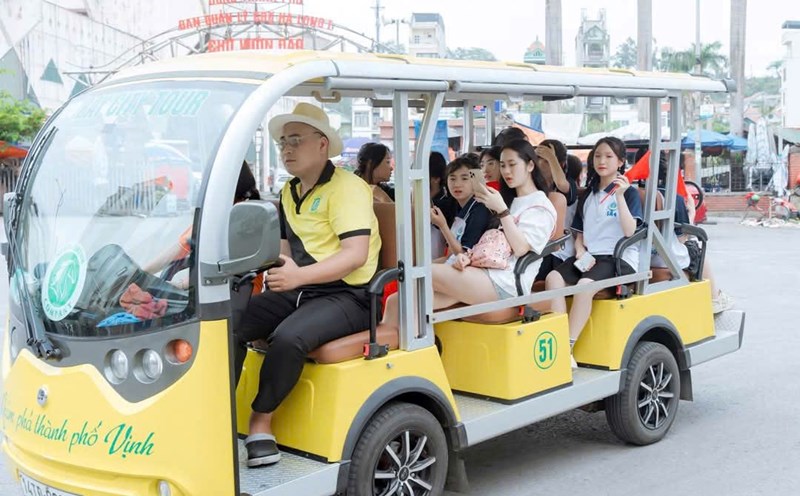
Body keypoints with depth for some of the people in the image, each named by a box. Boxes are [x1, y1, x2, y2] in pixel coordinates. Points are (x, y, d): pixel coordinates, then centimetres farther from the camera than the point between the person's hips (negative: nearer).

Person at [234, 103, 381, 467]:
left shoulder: (346, 187, -9)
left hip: (346, 296, -7)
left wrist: (299, 275, -32)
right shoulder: (289, 191, 17)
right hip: (297, 291, 7)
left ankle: (261, 420, -13)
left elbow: (355, 254, -21)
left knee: (288, 337, -33)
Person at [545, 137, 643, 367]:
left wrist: (619, 195, -16)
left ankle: (568, 346, -31)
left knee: (585, 285, -35)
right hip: (589, 256, 5)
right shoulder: (588, 195, 20)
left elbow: (630, 231, -11)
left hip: (619, 258, -5)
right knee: (553, 278, -25)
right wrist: (581, 252, -1)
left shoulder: (629, 193, 3)